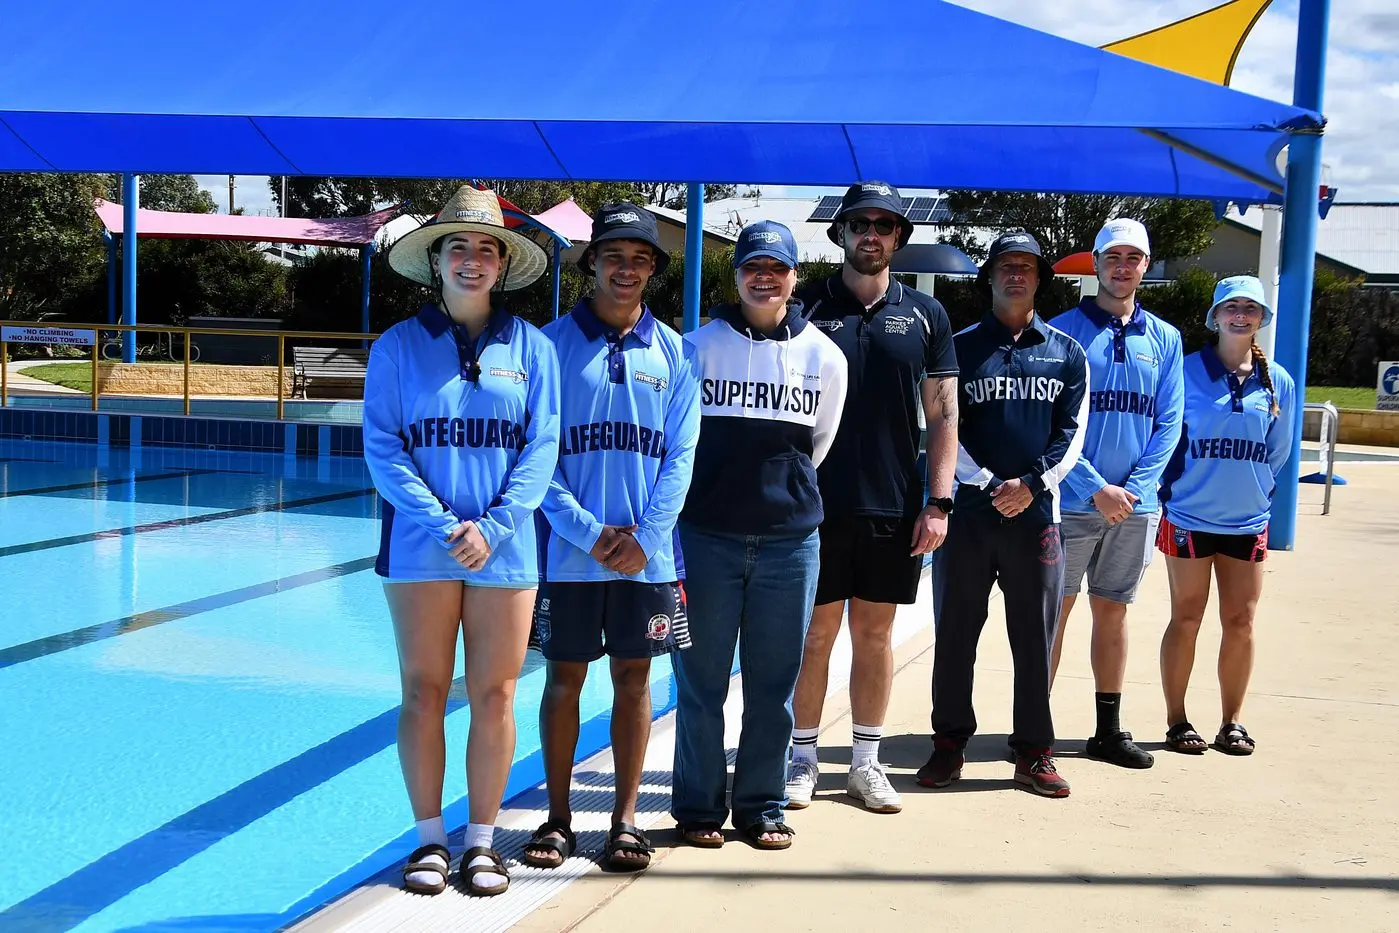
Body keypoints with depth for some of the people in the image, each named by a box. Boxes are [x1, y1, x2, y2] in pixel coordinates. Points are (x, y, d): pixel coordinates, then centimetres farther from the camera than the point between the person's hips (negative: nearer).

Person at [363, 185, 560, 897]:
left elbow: (541, 448, 0)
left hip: (505, 550, 1)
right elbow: (381, 446, -3)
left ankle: (481, 839, 17)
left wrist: (493, 528, -12)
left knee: (494, 696, 5)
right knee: (423, 692, 5)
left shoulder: (531, 348, 4)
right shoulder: (398, 345, 3)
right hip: (419, 548, 0)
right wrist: (440, 524, -14)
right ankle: (430, 837, 18)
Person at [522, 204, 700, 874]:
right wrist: (589, 532, -12)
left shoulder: (671, 351, 6)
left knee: (633, 678, 7)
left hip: (646, 554, 1)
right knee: (564, 676, 5)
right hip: (569, 549, -1)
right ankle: (558, 818, 17)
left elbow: (681, 454, 3)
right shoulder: (554, 341, 0)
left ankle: (625, 818, 16)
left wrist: (645, 537, -9)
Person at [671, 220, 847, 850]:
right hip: (707, 535, -1)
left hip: (790, 538, 2)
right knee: (701, 680, 4)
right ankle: (698, 806, 16)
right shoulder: (699, 347, 0)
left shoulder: (824, 356, 5)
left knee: (774, 681, 8)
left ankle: (762, 805, 20)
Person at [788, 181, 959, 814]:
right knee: (815, 632, 4)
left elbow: (943, 417, 7)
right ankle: (803, 760, 15)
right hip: (818, 502, -1)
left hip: (894, 507, 2)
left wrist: (938, 502, -1)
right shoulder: (807, 308, 2)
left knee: (875, 633, 9)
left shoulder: (925, 316, 7)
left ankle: (866, 763, 19)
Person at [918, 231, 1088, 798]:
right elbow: (945, 430, 0)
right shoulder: (961, 348, 6)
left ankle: (1034, 753, 14)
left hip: (1037, 513, 1)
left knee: (1035, 638, 5)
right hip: (968, 512, -1)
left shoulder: (1066, 353, 10)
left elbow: (1071, 433, 4)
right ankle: (949, 742, 17)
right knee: (955, 633, 5)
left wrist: (1033, 484, -11)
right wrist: (988, 484, -12)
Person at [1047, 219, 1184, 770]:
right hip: (1072, 499, -3)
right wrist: (1096, 488, -16)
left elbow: (1168, 424, 5)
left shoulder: (1164, 339, 9)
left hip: (1135, 503, 4)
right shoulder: (1064, 330, -3)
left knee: (1112, 612, 12)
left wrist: (1135, 487, -8)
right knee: (1054, 611, 0)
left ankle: (1109, 730, 19)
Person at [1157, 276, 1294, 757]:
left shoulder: (1278, 382, 4)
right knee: (1186, 619, 3)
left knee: (1241, 622, 6)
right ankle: (1177, 721, 12)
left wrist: (1251, 490, 12)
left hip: (1248, 520, 3)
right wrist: (1177, 490, 2)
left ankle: (1232, 722, 17)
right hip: (1190, 516, -2)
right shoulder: (1187, 372, -3)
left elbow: (1278, 452, 13)